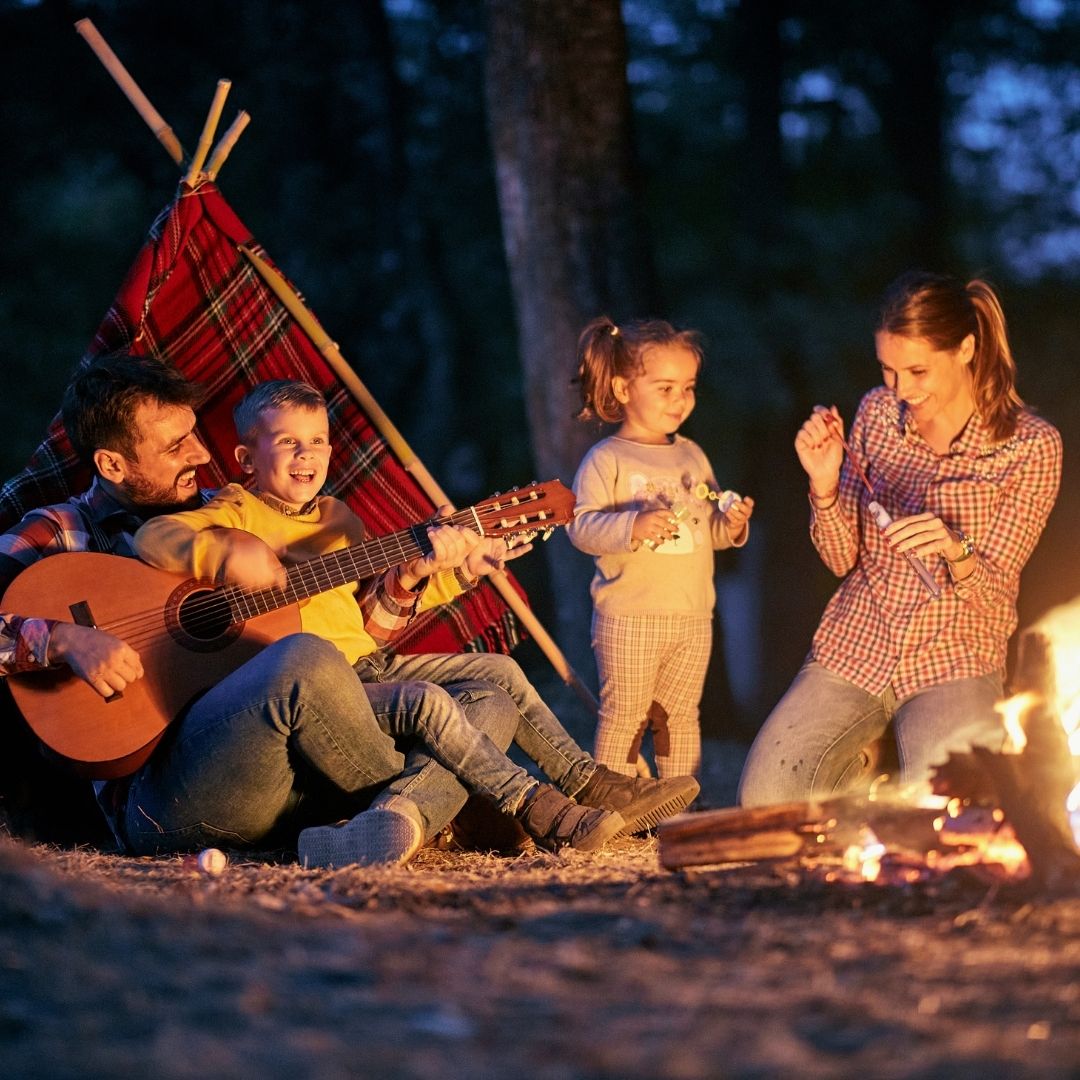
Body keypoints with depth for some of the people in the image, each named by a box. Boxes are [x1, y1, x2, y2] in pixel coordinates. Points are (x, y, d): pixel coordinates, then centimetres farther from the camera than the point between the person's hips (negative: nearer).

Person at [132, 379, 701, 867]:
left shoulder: (337, 520, 17)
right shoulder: (238, 514, -5)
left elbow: (370, 624, 16)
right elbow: (152, 538, -22)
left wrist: (405, 582, -2)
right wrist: (223, 554, -34)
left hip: (371, 664, 9)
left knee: (499, 671, 6)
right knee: (426, 700, -30)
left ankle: (590, 785, 10)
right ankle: (537, 810, -26)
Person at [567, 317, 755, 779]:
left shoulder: (692, 456, 13)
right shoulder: (606, 460, -7)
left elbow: (711, 528, 21)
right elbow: (581, 526, -17)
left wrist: (731, 524, 0)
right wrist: (633, 527, -31)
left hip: (692, 617, 6)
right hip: (629, 619, -6)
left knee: (681, 716, 13)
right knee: (623, 716, -2)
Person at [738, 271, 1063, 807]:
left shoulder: (1031, 446, -9)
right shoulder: (878, 412, 2)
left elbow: (992, 595, -10)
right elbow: (843, 560, 6)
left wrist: (956, 553, -33)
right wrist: (824, 486, -13)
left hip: (954, 662, -3)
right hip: (853, 648, 3)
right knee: (764, 800, -16)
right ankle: (865, 757, 14)